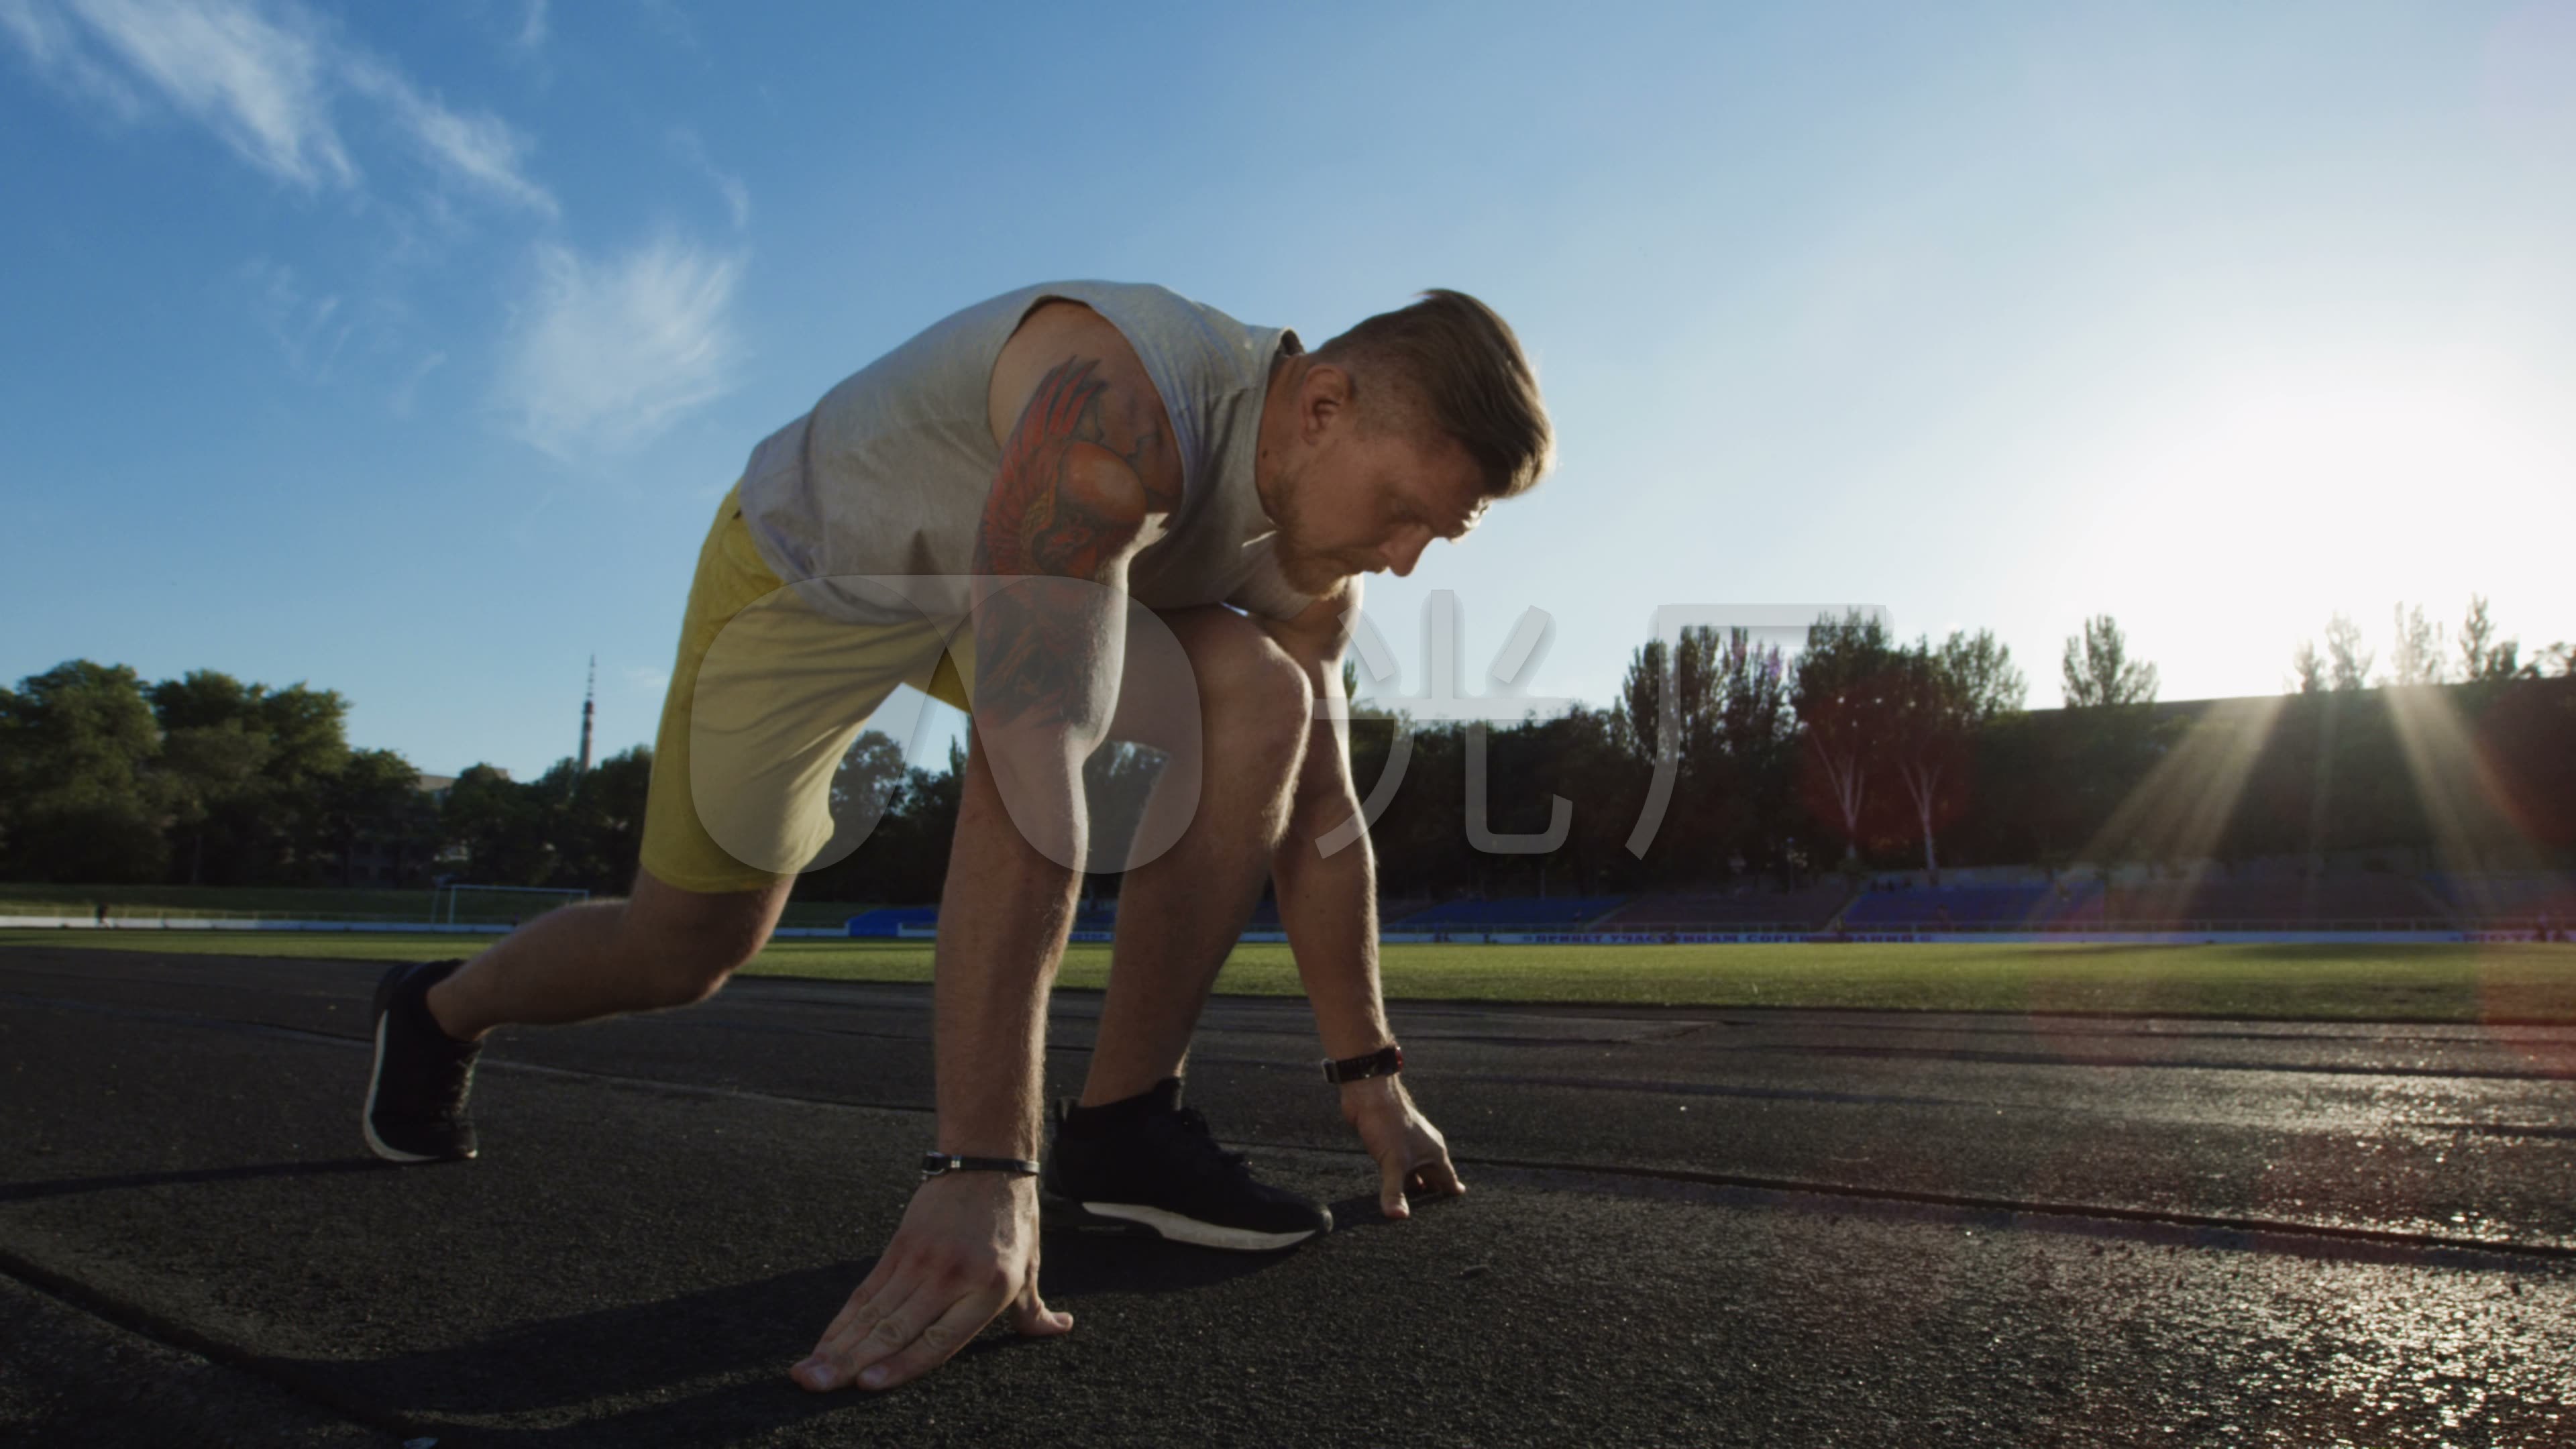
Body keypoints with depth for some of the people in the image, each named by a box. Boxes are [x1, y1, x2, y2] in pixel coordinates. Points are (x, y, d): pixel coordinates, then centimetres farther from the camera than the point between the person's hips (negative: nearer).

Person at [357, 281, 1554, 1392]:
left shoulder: (1306, 561, -15)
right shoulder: (1116, 408, -41)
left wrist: (1368, 1073, -4)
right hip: (807, 561, -5)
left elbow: (1319, 806, -6)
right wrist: (980, 1172, -53)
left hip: (1004, 582, 6)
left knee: (1267, 699, -21)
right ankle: (440, 1011, 38)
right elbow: (1029, 760, -51)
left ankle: (1121, 1124, -12)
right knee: (686, 949, 2)